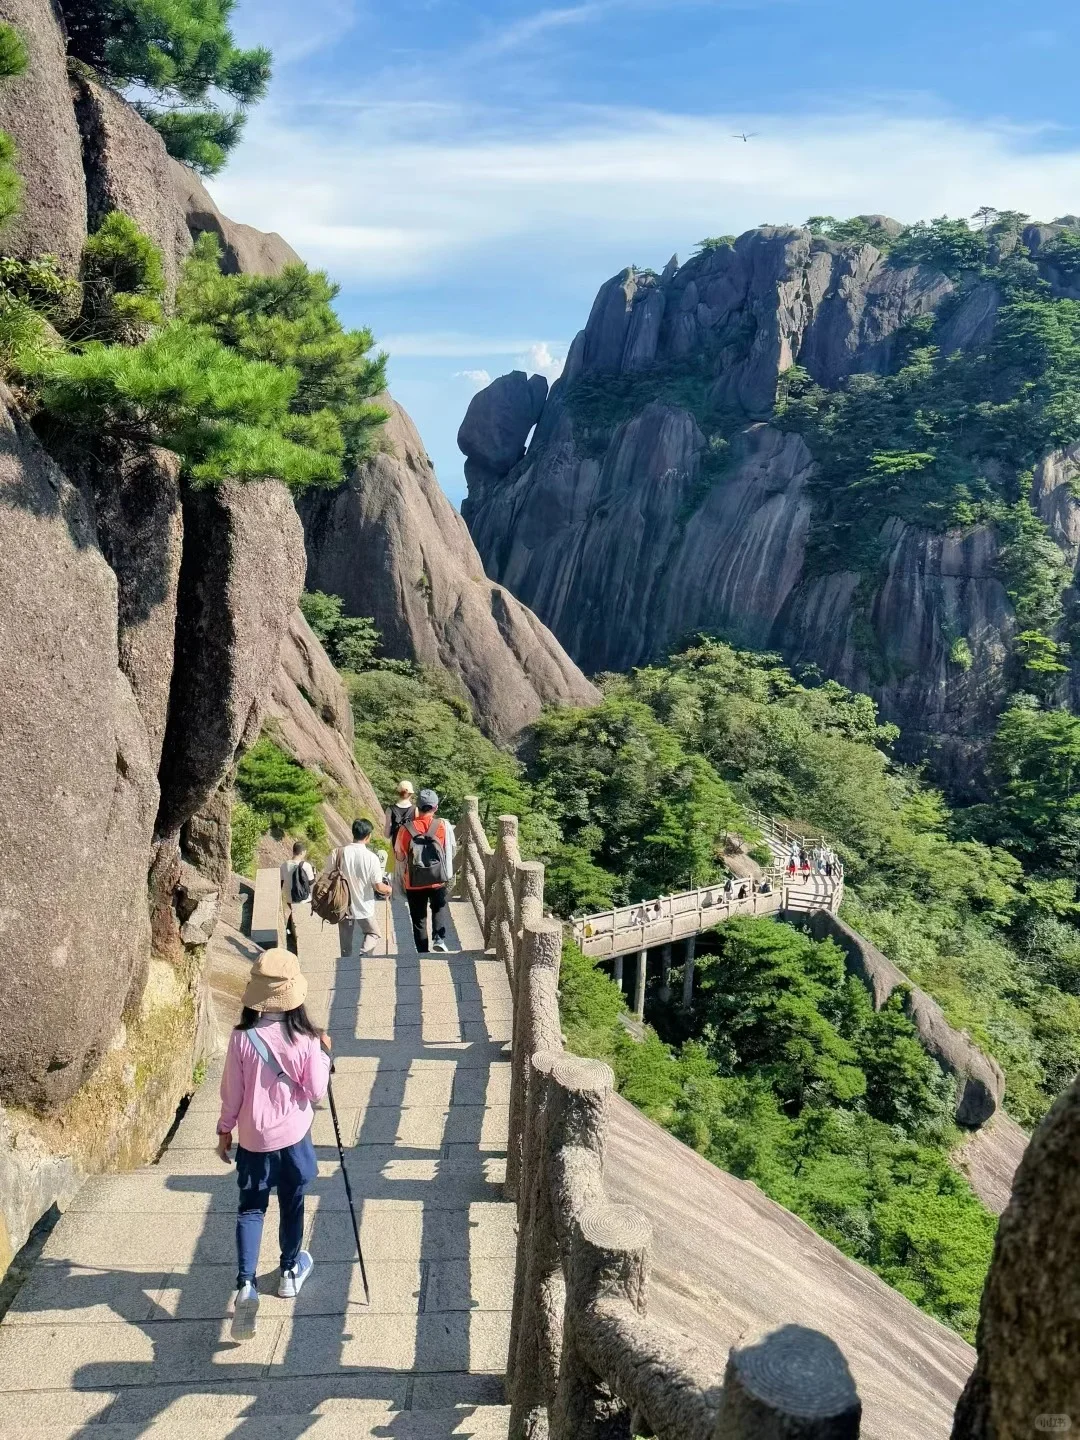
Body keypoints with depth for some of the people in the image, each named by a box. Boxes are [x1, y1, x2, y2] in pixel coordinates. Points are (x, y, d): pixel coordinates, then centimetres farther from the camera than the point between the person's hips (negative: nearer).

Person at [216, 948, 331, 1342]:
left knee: (251, 1209, 11)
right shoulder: (305, 1040, -17)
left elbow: (231, 1092, -7)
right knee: (292, 1206, 20)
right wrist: (324, 1055, 4)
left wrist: (225, 1130, 8)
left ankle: (245, 1286, -3)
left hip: (253, 1138, 0)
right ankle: (290, 1272, 37)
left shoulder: (242, 1038, -15)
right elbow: (315, 1091, -9)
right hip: (293, 1136, 0)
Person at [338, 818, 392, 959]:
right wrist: (390, 889, 9)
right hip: (364, 906, -2)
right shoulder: (371, 857, -16)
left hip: (343, 906, 2)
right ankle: (364, 954, -5)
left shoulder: (341, 853, -10)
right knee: (373, 934, 20)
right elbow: (379, 887, -12)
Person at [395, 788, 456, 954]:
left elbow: (400, 856, 3)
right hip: (438, 880, 0)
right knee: (440, 908, 24)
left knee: (418, 917, 15)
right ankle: (439, 938, 4)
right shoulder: (444, 826, -8)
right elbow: (450, 851, -2)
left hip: (414, 883, 0)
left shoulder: (406, 828, -6)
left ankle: (422, 951, 20)